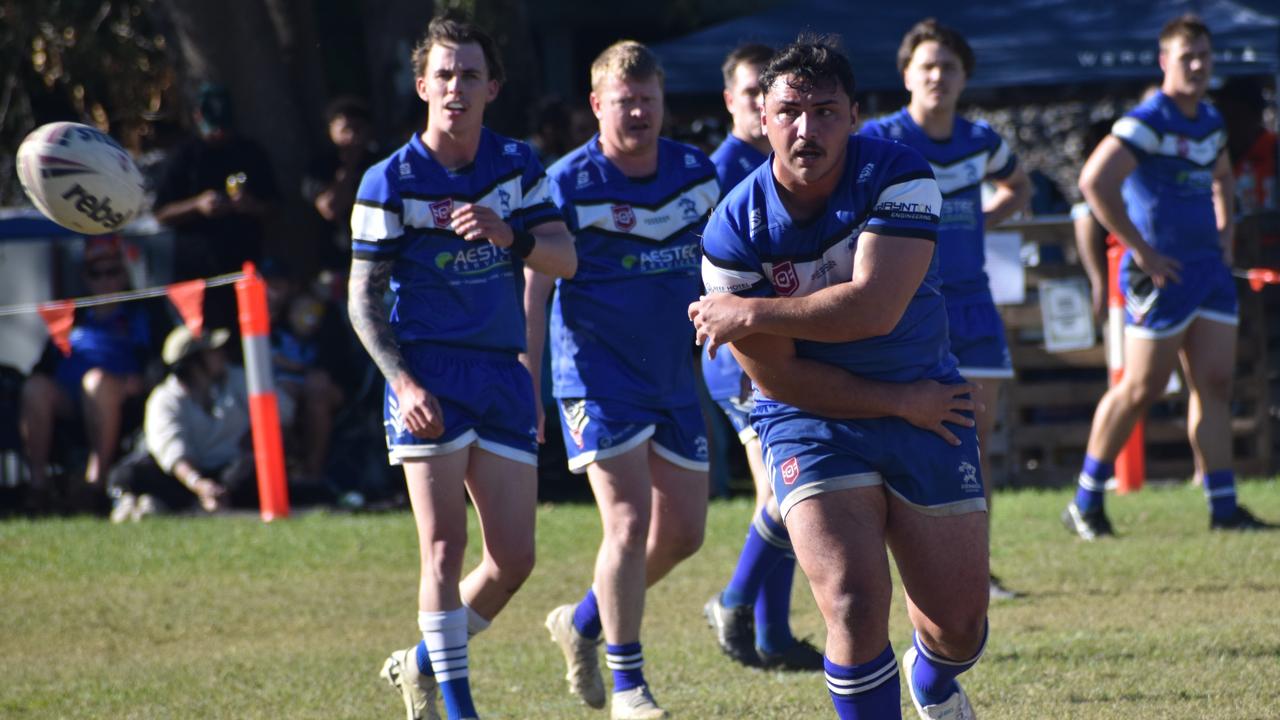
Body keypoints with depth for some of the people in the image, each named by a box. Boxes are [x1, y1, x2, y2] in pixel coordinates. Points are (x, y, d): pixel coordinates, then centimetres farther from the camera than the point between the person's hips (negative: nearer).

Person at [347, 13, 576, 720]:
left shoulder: (517, 164, 7)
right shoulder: (390, 181, -4)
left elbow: (564, 259, 0)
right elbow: (363, 298, -3)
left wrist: (508, 235, -21)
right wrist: (403, 382, -15)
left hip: (502, 372, 4)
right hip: (429, 375, -4)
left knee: (515, 559, 2)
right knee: (445, 548, -13)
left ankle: (420, 663, 23)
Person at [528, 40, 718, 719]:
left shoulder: (697, 173, 3)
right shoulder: (569, 185, -12)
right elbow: (535, 289, -9)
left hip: (674, 378, 6)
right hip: (596, 377, -6)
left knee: (683, 530, 8)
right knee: (629, 522, -14)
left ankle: (583, 622, 30)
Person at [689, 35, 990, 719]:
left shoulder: (896, 175, -15)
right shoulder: (733, 232, -15)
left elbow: (874, 308, -27)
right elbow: (778, 376, -11)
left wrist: (751, 313, -21)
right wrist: (895, 401, -13)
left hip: (922, 403, 1)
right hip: (810, 418, -1)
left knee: (960, 625, 6)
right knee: (855, 608, -22)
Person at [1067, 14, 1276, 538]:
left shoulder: (1210, 121, 13)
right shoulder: (1148, 122, -14)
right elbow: (1094, 181, -24)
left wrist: (1224, 229, 19)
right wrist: (1141, 250, -20)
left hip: (1209, 265, 8)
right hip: (1164, 273, -8)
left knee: (1214, 385, 3)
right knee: (1142, 388, -5)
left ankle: (1224, 508, 4)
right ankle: (1086, 503, 7)